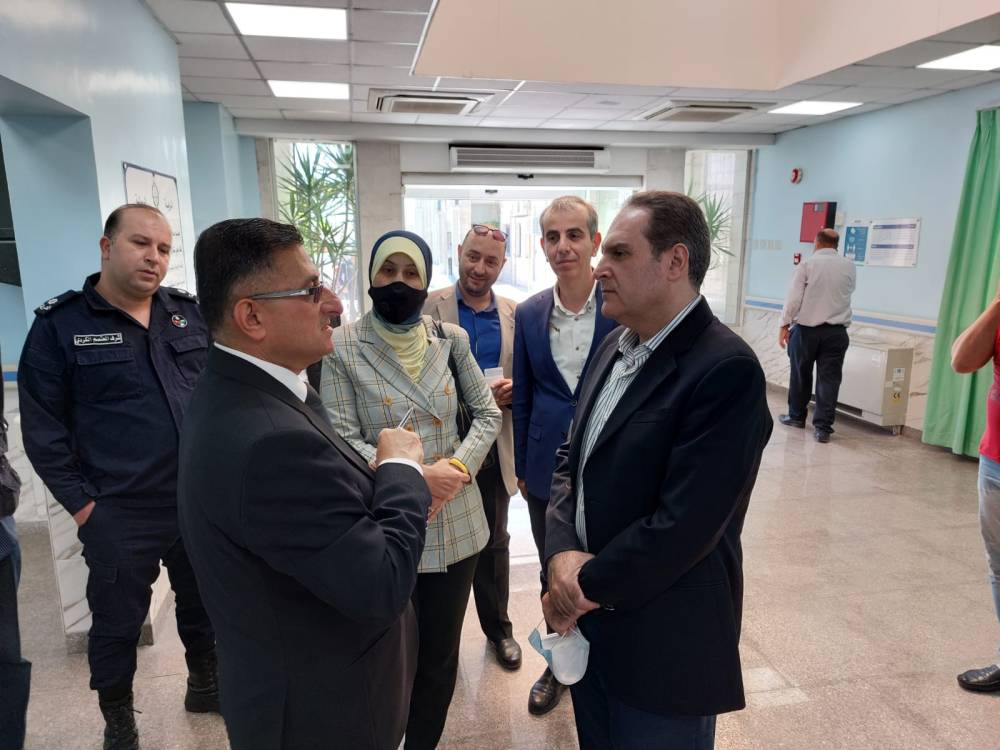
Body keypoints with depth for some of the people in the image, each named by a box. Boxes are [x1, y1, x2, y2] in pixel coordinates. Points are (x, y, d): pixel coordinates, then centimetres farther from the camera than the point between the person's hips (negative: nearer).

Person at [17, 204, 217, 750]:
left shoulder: (190, 313, 5)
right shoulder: (59, 325, -5)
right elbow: (43, 427, -5)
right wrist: (81, 503, -8)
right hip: (119, 516, -3)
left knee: (205, 605, 20)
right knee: (117, 624, 14)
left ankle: (205, 684, 45)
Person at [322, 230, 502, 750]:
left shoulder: (451, 339, 1)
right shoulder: (343, 347, -8)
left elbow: (487, 413, 5)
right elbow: (342, 440, -12)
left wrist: (458, 466, -12)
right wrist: (414, 476, -23)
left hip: (455, 524, 3)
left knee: (441, 653, 18)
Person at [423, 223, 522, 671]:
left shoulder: (514, 314, 5)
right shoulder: (429, 307, -5)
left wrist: (514, 390, -13)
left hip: (494, 446, 3)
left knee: (494, 542, 17)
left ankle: (498, 628, 36)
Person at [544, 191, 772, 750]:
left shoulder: (727, 370, -22)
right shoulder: (616, 347, 5)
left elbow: (681, 527, -26)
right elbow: (572, 462, 7)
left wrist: (587, 586, -13)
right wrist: (563, 555, -9)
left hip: (663, 645, -7)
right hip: (590, 622, 7)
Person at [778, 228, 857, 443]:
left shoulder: (807, 264, -4)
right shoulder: (849, 266, 6)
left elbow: (794, 297, -10)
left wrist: (785, 325, -6)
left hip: (806, 329, -2)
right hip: (836, 331, 2)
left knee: (800, 374, 13)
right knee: (829, 378, 1)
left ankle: (796, 416, 27)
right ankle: (822, 427, -2)